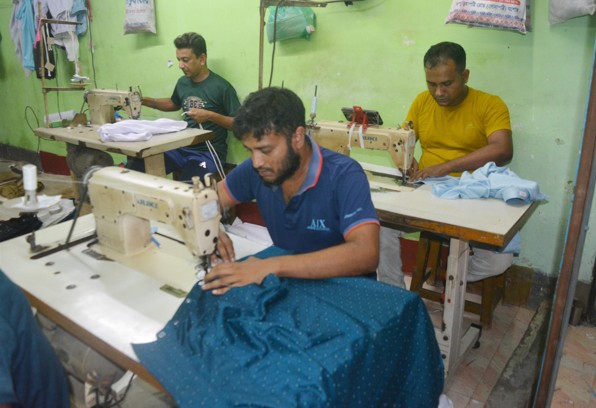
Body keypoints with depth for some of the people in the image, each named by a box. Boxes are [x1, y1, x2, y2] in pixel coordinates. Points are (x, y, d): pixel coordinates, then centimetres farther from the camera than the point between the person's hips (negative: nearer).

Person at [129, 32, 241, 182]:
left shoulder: (221, 87, -10)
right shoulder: (182, 82, 10)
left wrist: (210, 116, -21)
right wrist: (144, 101, 18)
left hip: (208, 153, -6)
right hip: (181, 148, 6)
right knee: (136, 165, -14)